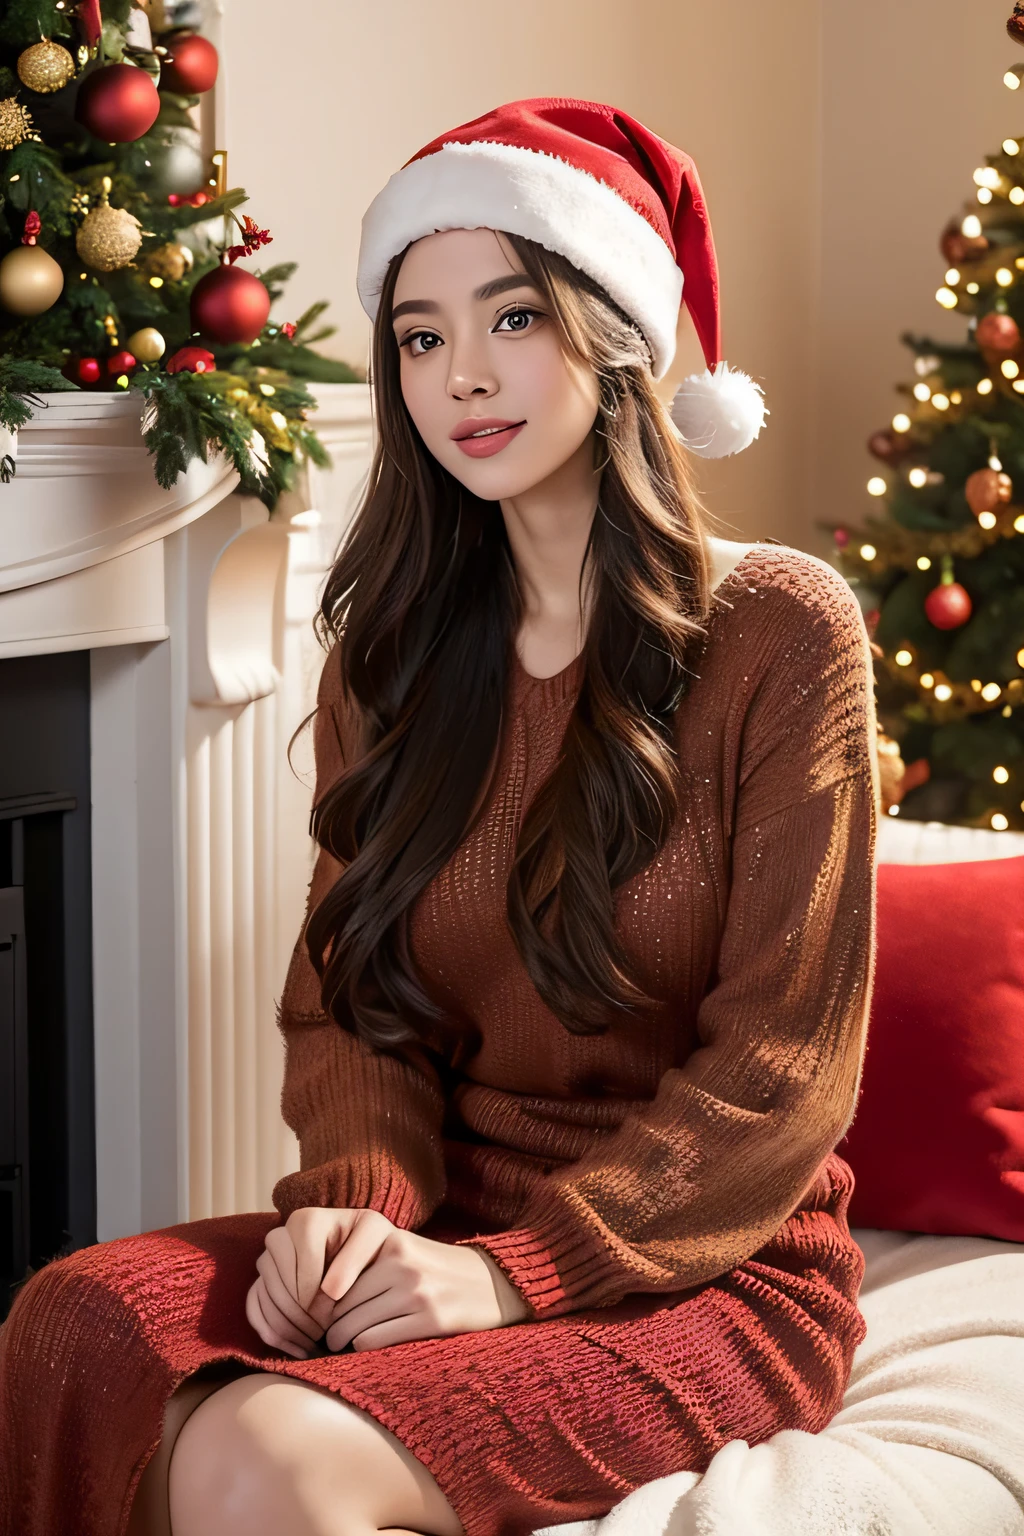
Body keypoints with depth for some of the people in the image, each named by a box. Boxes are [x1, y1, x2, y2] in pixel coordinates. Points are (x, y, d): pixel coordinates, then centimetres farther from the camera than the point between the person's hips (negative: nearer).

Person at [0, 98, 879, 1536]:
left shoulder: (780, 626, -6)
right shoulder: (392, 652, 10)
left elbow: (782, 1065, -9)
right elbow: (344, 988, 10)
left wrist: (523, 1264, -18)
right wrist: (356, 1196, -12)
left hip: (712, 1273, -4)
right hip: (448, 1233, 5)